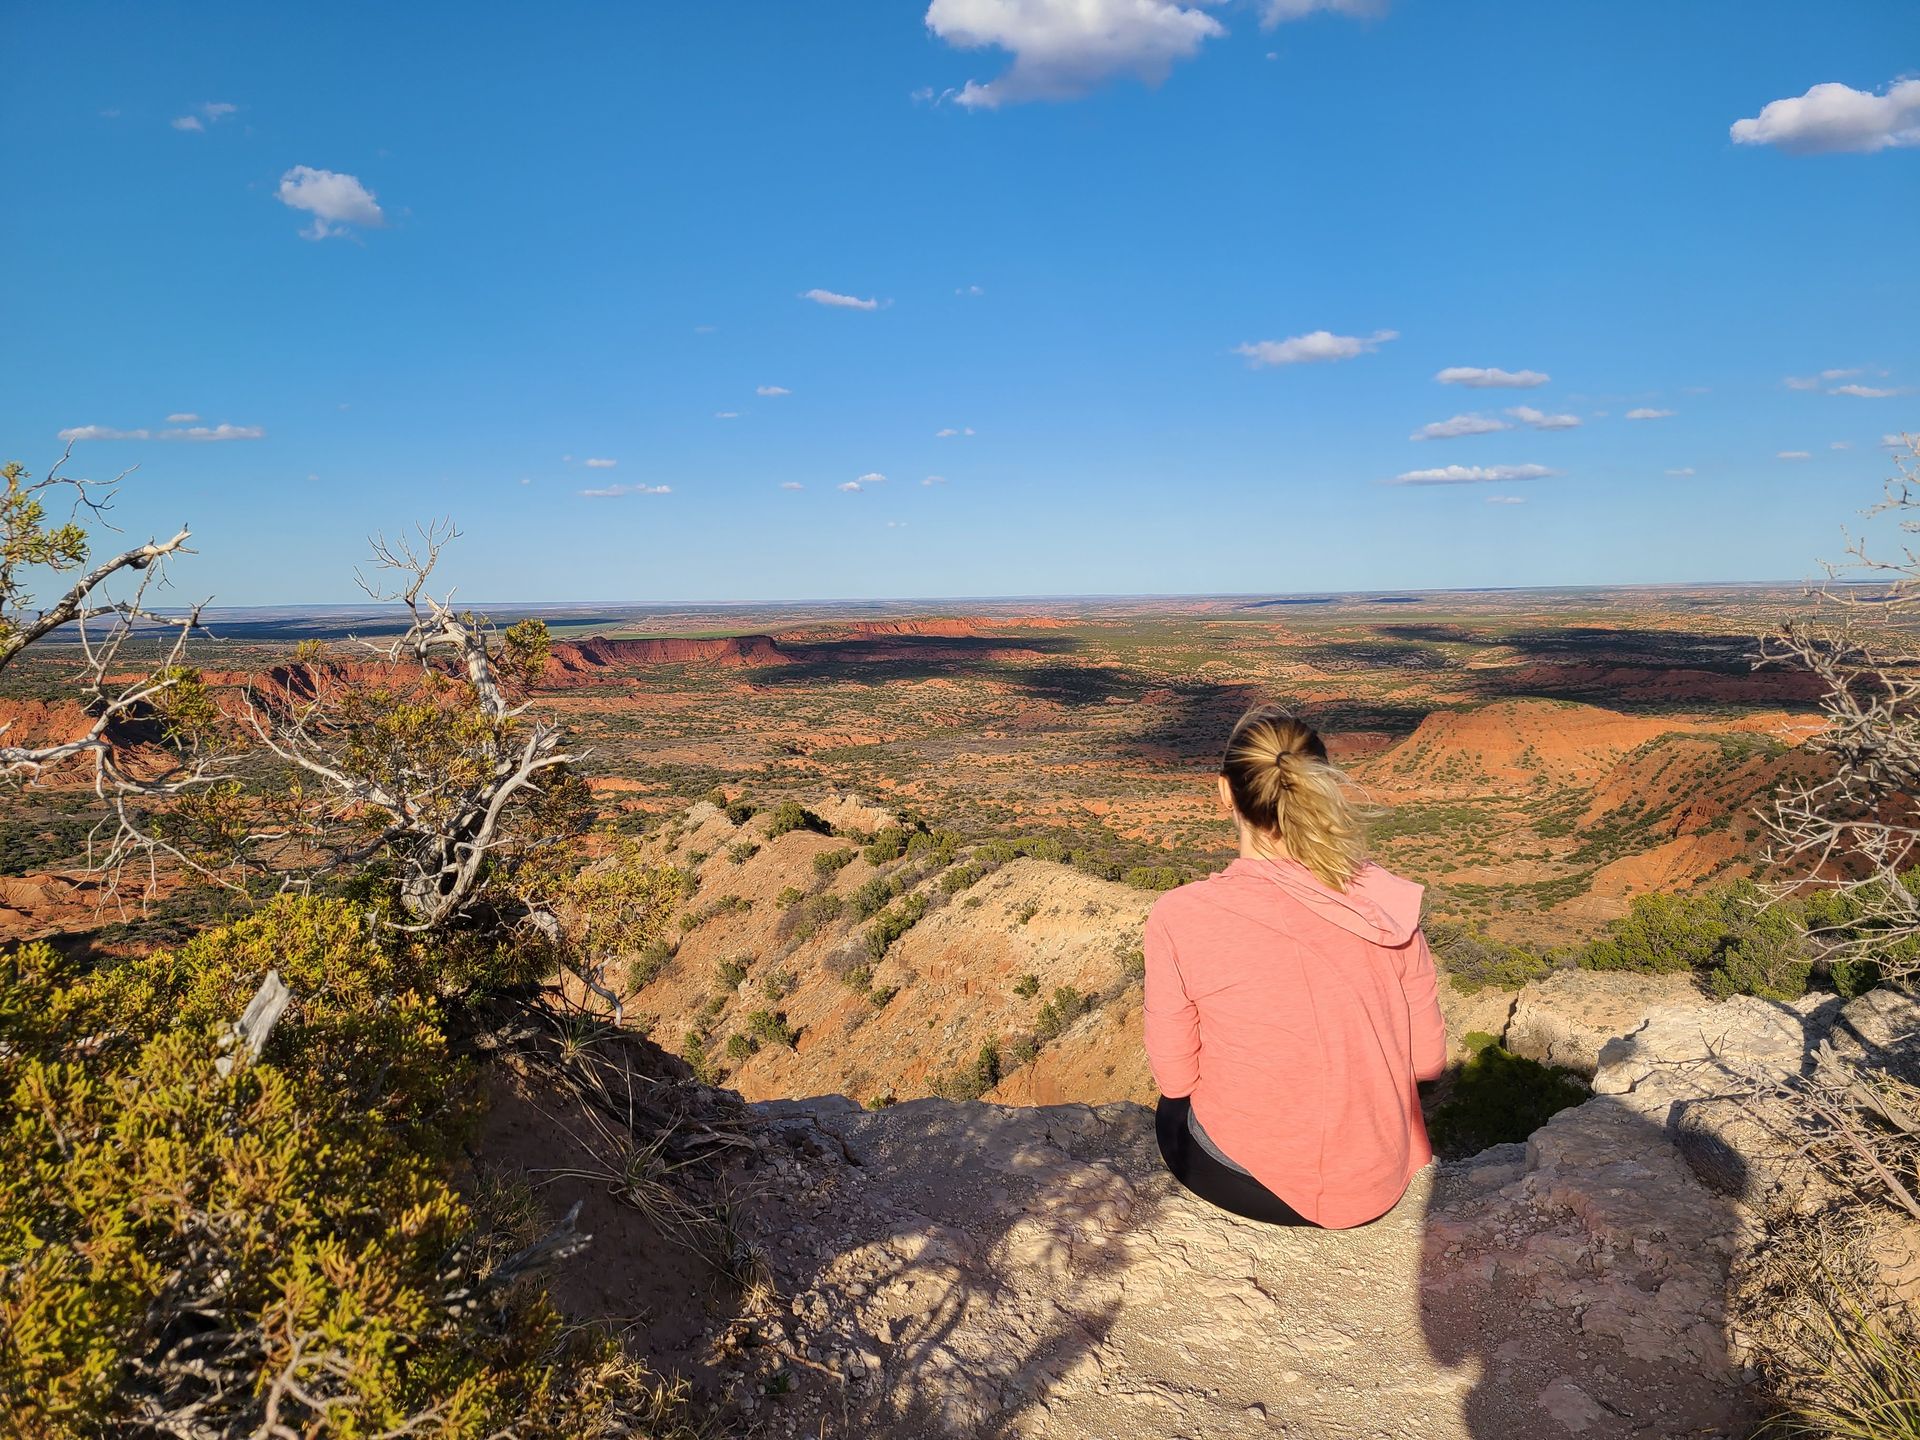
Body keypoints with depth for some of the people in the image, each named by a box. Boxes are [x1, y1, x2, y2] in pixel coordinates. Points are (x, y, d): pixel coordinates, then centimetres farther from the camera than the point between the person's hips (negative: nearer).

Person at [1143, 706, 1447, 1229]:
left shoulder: (1180, 916, -21)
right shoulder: (1389, 904, -11)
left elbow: (1175, 1076, -10)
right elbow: (1427, 1060, -1)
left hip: (1255, 1182, -3)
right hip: (1380, 1184, 4)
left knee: (1172, 1109, 31)